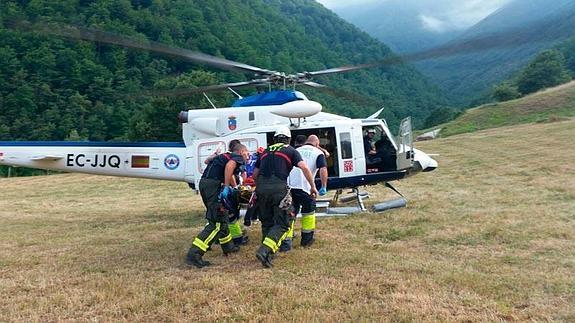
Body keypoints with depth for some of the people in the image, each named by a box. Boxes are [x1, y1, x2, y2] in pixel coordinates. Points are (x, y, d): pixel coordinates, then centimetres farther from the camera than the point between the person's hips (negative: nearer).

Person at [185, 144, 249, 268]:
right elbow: (230, 165, -18)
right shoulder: (238, 157, 4)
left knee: (222, 216, 23)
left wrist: (233, 188, 50)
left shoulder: (226, 155, 29)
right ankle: (194, 254, -16)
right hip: (213, 184, -9)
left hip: (204, 183, 9)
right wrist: (226, 186, -19)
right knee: (217, 223, -9)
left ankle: (228, 246, 37)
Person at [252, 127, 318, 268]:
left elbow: (255, 174, 26)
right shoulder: (291, 151, 14)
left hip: (261, 187, 5)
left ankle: (268, 252, 20)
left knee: (267, 223, 18)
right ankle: (264, 251, -18)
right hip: (278, 187, -4)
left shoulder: (266, 151, 25)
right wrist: (313, 186, 6)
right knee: (282, 224, 0)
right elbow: (304, 168, -1)